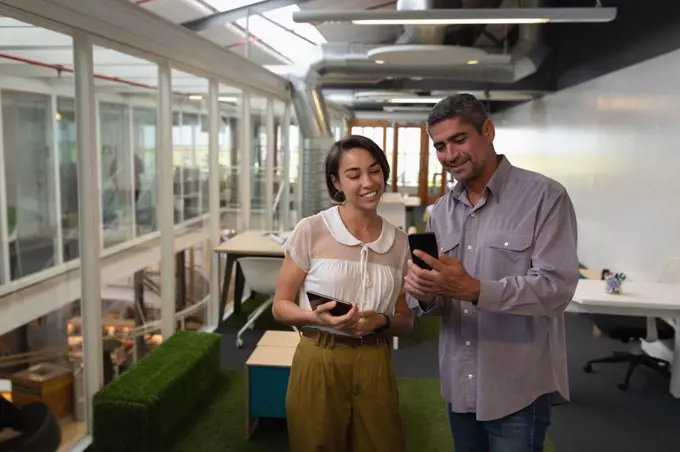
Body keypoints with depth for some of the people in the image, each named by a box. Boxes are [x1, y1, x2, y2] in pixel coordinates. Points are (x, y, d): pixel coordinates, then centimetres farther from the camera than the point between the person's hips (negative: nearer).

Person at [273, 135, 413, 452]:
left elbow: (405, 321, 8)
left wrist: (381, 321, -13)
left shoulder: (398, 241, 1)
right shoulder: (311, 230, -9)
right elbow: (281, 306, -3)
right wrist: (318, 317, -22)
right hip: (319, 363, -2)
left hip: (374, 366, 3)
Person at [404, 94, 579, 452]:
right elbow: (439, 300, 7)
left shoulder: (545, 197, -11)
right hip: (459, 384, 6)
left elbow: (557, 288, -19)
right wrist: (424, 293, -16)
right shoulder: (441, 211, 7)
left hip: (519, 388, -5)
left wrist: (474, 290, -31)